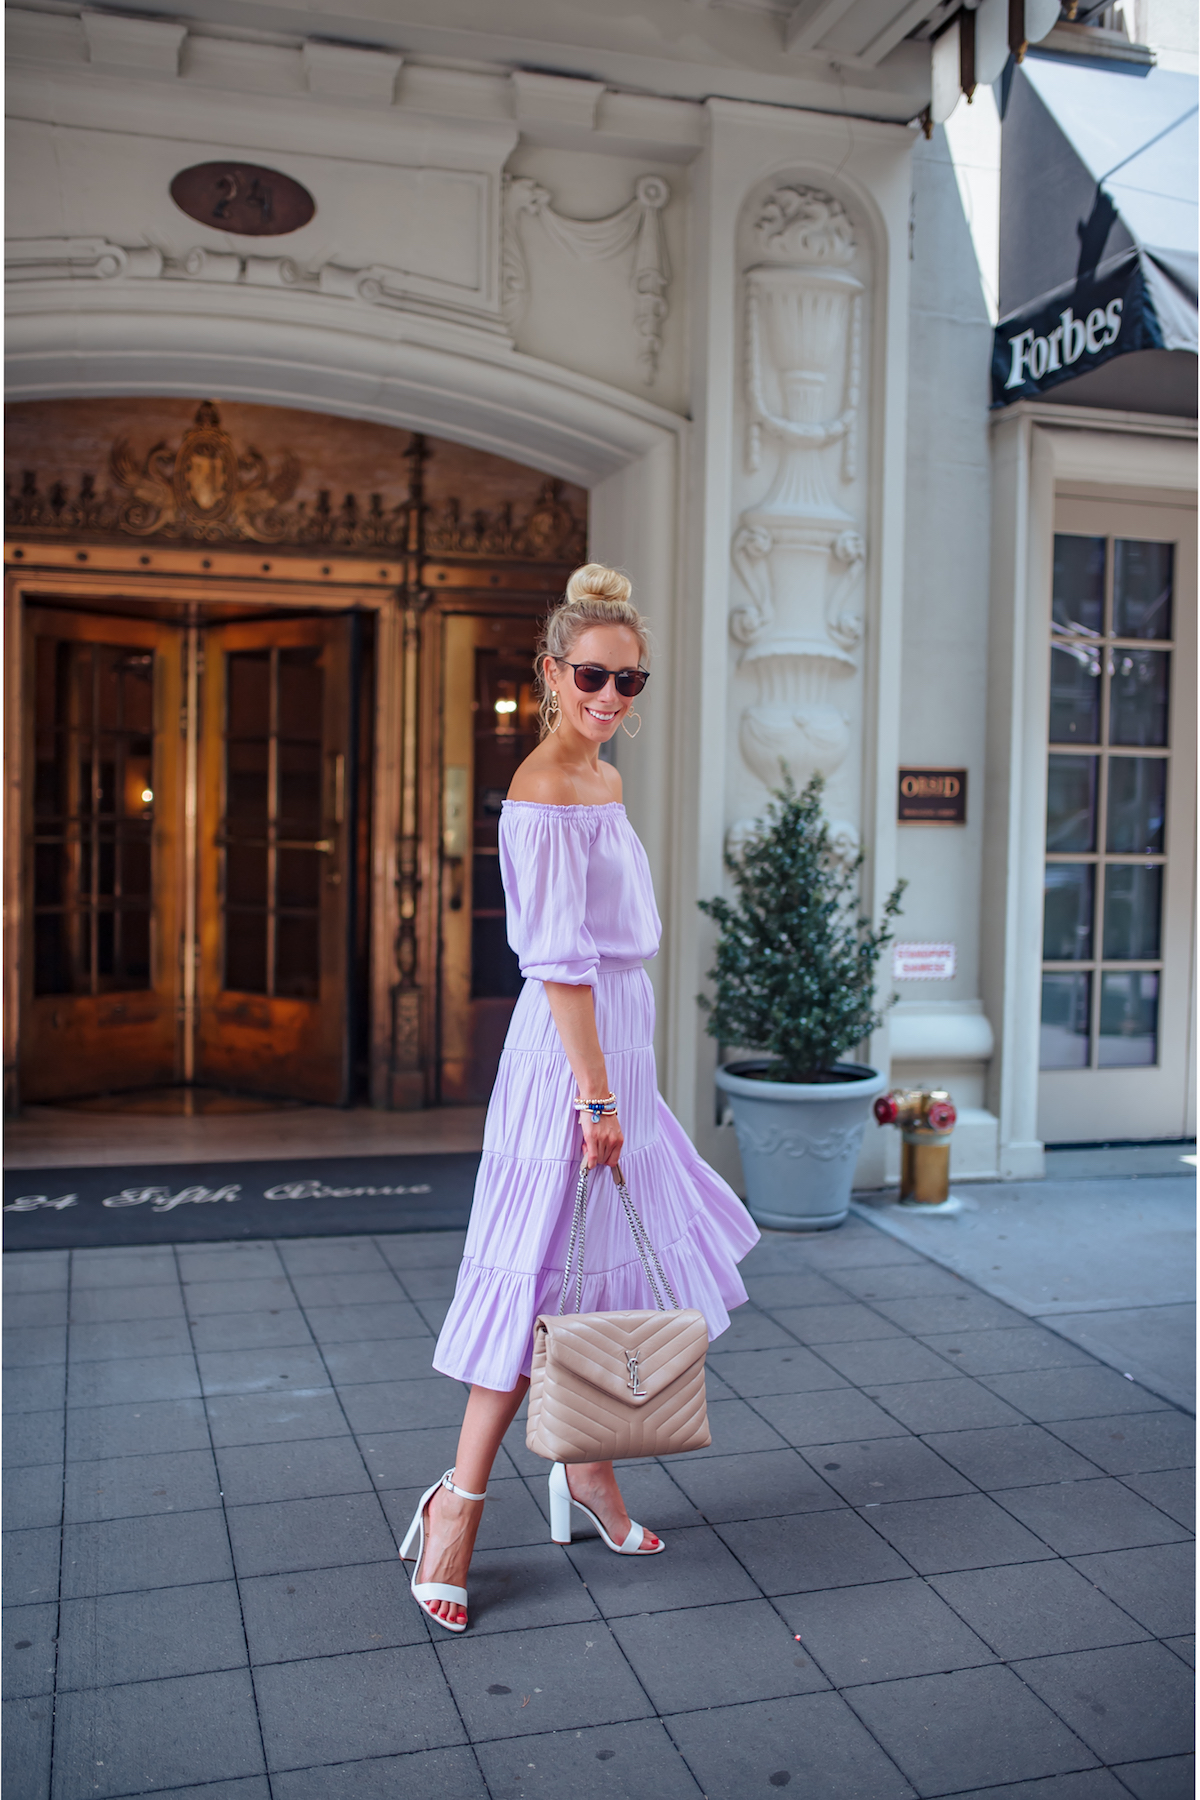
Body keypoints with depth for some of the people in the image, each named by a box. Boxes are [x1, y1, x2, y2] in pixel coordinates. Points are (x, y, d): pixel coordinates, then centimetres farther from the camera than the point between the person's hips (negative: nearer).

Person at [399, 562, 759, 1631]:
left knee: (610, 1260, 16)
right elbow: (559, 961, -22)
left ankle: (588, 1467, 31)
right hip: (568, 1050, -9)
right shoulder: (542, 792, -17)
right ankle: (460, 1502, 9)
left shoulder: (603, 781, 13)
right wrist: (594, 1096, -23)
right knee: (547, 1271, -3)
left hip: (618, 1039, 9)